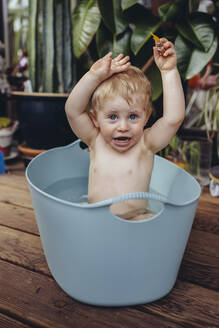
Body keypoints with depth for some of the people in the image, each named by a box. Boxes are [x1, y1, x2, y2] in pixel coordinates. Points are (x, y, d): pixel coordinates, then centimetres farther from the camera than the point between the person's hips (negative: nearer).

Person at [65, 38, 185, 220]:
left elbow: (174, 118, -22)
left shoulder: (146, 144, -9)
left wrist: (169, 71, -21)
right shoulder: (95, 141, -3)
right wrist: (95, 76, -22)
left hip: (136, 220, -2)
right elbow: (73, 110, -13)